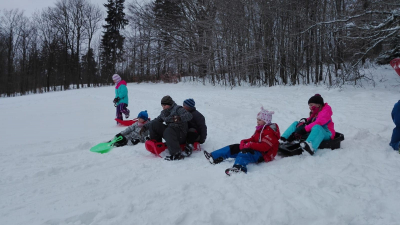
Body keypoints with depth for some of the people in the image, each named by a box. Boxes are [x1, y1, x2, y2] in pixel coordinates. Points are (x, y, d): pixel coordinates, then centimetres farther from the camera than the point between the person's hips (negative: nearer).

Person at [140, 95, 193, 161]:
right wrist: (145, 127, 14)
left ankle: (177, 154, -43)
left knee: (168, 131, -40)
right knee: (153, 124, 1)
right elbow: (156, 120, 24)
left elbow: (189, 115, -21)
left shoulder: (177, 109, -7)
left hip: (181, 135, -8)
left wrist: (180, 118, -39)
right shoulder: (164, 113, 16)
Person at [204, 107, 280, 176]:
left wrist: (250, 144, -26)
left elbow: (264, 147, -26)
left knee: (245, 152, -39)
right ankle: (213, 157, -3)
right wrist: (244, 142, -2)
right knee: (235, 148, 2)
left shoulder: (270, 132, -15)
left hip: (263, 155, -10)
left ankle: (238, 167, -69)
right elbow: (253, 139, 18)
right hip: (257, 149, 10)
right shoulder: (260, 129, 16)